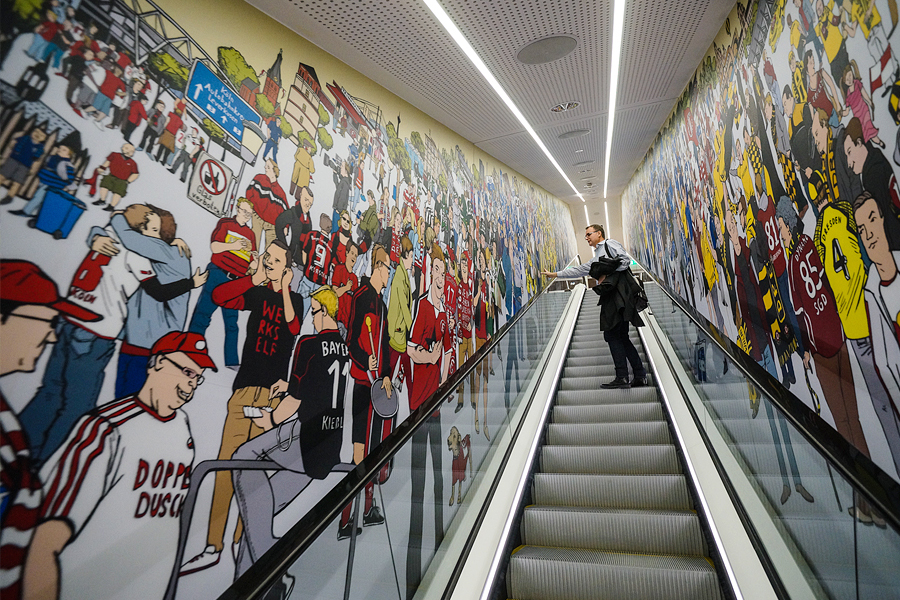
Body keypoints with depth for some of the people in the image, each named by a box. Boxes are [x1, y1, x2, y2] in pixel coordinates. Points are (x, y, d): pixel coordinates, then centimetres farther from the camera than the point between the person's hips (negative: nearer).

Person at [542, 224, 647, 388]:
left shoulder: (609, 244, 6)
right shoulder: (596, 260, 30)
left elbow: (625, 259, -9)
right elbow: (579, 270, 31)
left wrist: (607, 274, -10)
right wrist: (555, 274, 30)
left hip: (619, 293, -9)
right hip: (612, 296, 9)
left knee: (612, 335, -12)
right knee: (621, 337, 5)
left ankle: (622, 377, -11)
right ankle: (640, 376, 7)